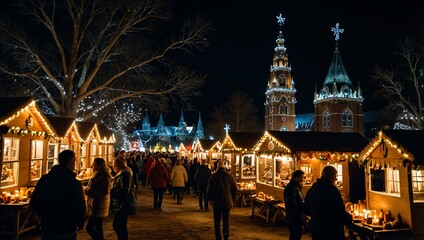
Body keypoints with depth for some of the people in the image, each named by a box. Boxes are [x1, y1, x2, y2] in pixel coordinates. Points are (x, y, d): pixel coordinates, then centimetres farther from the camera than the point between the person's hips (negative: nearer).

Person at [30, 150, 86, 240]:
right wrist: (80, 225, 3)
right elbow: (80, 208, -15)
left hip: (46, 229, 4)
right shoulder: (75, 183, -16)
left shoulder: (44, 179, -1)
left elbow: (33, 204, 5)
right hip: (67, 231, -4)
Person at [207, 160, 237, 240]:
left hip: (216, 201, -1)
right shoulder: (230, 176, -3)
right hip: (227, 201, 1)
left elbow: (209, 189, -1)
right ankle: (226, 233, -9)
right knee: (226, 218, 11)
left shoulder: (213, 176, -6)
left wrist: (210, 199, 12)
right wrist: (233, 199, 15)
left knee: (217, 220, 11)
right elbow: (235, 189, 3)